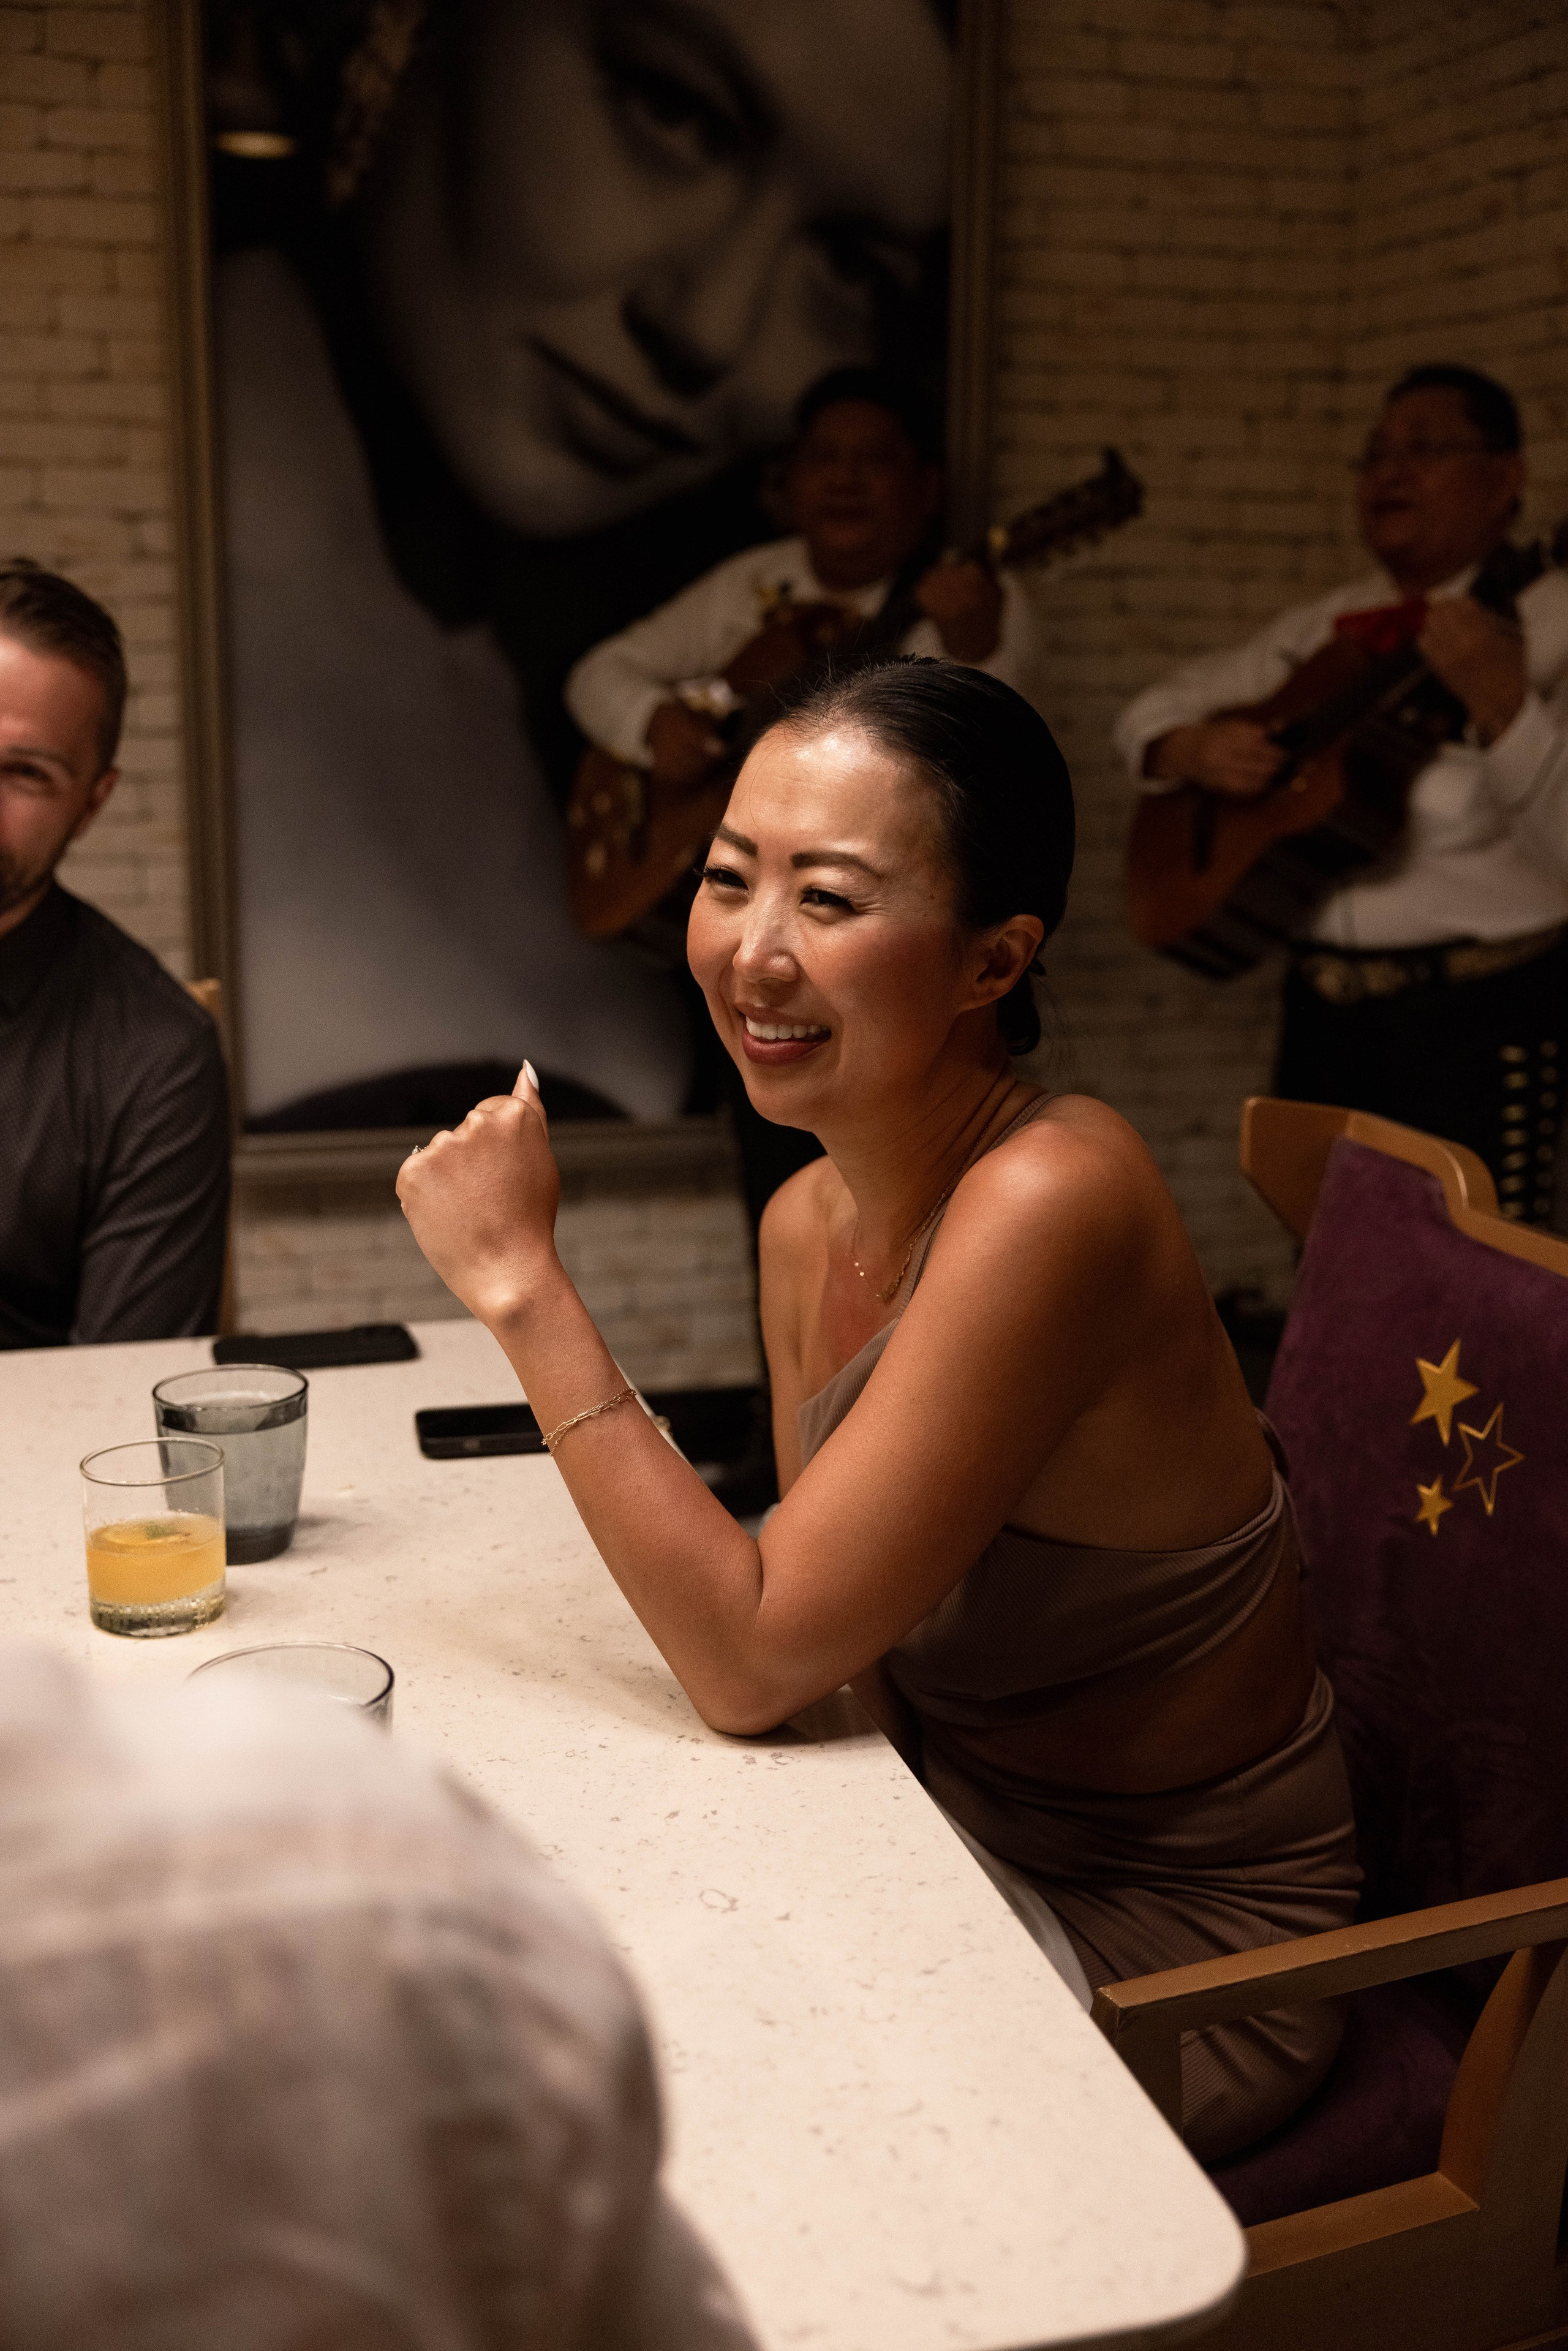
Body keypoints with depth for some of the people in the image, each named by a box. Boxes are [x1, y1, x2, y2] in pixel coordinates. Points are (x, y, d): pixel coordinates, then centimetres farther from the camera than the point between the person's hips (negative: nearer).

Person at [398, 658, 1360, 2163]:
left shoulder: (1051, 1203, -29)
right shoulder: (806, 1224, -3)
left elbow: (752, 1661, -27)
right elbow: (841, 1665, 4)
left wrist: (521, 1278, -25)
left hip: (1171, 1938, -6)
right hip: (967, 1851, 7)